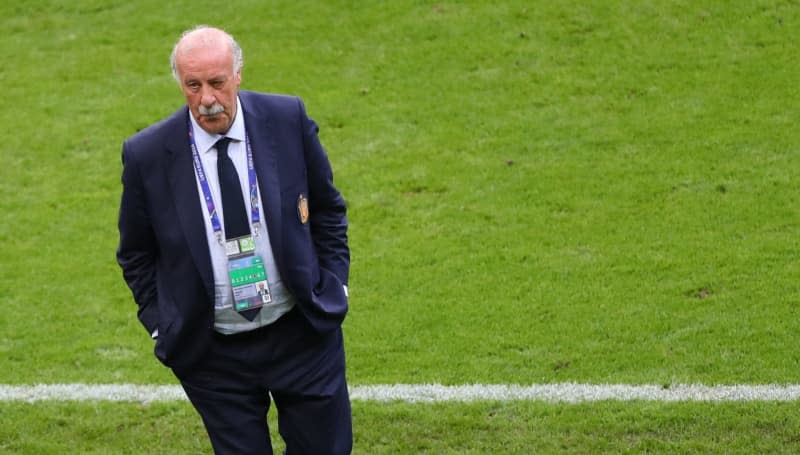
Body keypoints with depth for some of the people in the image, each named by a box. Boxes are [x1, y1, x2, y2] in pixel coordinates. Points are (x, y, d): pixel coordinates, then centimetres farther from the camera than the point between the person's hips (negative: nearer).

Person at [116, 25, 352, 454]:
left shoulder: (287, 119, -7)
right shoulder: (147, 154, -10)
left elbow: (326, 207, 8)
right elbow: (136, 253, 5)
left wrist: (334, 285, 4)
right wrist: (159, 323, 0)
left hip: (303, 333, 1)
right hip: (212, 352, -1)